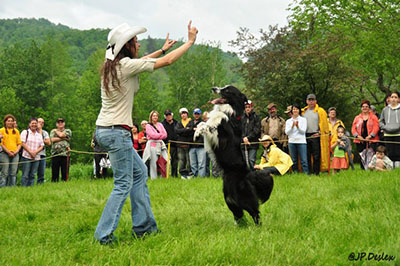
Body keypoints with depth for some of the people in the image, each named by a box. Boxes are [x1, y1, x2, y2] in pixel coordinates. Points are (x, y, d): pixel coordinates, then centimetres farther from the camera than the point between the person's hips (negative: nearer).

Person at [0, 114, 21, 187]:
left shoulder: (16, 131, 14)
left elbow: (19, 143, 14)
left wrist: (16, 151, -3)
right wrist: (8, 152, -11)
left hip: (15, 154, 4)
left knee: (13, 173, 2)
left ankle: (12, 186, 7)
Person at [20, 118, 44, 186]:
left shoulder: (39, 135, 17)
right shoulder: (25, 132, 5)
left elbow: (41, 146, 11)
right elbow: (23, 143, -4)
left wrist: (35, 152, -7)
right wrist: (30, 152, -11)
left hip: (36, 157, 4)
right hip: (26, 157, -4)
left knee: (32, 175, 3)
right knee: (25, 175, -6)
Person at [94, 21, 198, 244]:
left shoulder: (112, 65, 10)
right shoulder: (126, 65, -14)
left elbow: (139, 63, 30)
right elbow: (166, 62, -9)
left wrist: (162, 49, 37)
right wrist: (190, 42, 3)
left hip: (105, 130, 10)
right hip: (117, 131, -10)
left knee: (139, 172, 17)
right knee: (123, 184, -3)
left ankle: (143, 226, 21)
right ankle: (104, 234, -2)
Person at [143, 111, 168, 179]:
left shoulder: (160, 125, 17)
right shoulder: (148, 126, 2)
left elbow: (165, 135, 8)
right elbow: (153, 135, -11)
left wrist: (157, 136, -6)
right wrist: (161, 134, 0)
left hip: (161, 144, 5)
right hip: (152, 145, -5)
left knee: (166, 160, -6)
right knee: (153, 162, -6)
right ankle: (154, 178, 1)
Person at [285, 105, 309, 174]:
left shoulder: (303, 119, 8)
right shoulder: (288, 121, 13)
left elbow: (303, 131, -1)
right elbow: (286, 132, 4)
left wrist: (298, 126, -17)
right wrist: (292, 126, -11)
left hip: (301, 142, -2)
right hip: (292, 142, 2)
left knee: (304, 160, -9)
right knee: (293, 160, 3)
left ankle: (306, 173, -9)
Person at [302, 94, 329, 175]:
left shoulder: (320, 111, 2)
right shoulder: (304, 111, 16)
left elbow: (323, 124, -1)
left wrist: (319, 133, -10)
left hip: (316, 136, -4)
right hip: (306, 136, 4)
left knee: (316, 156, -4)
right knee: (307, 155, 5)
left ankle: (316, 172, 0)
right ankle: (308, 171, 12)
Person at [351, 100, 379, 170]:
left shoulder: (373, 117, 10)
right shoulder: (357, 118, 16)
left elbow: (376, 127, -2)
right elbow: (353, 128, 9)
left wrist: (370, 136, -14)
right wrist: (358, 136, -8)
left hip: (371, 140, -2)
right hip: (359, 141, 2)